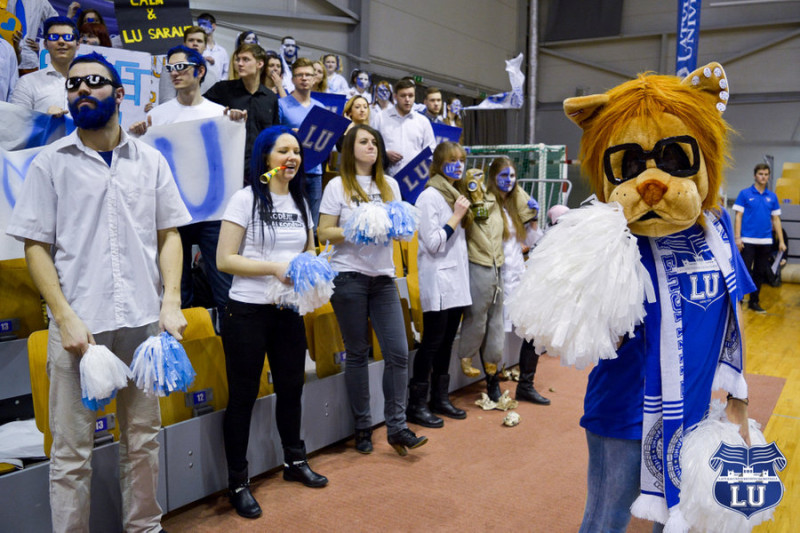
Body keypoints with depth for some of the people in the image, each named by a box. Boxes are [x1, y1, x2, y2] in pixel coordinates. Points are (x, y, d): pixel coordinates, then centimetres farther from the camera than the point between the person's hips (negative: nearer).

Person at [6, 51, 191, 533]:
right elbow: (36, 246, 0)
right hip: (79, 324, -2)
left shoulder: (150, 160, 8)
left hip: (144, 321, 2)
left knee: (144, 440, 13)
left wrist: (172, 301, -5)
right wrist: (66, 317, -10)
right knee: (72, 450, 6)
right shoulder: (51, 163, 3)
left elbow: (169, 235, 8)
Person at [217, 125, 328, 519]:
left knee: (291, 386, 17)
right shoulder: (245, 199, -8)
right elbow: (225, 259, -13)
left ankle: (295, 461, 36)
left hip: (289, 310, 6)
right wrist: (275, 268, -21)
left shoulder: (300, 202, 9)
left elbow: (310, 250, 19)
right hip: (248, 311, -6)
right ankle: (238, 483, 17)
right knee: (243, 395, 4)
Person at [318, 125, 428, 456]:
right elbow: (324, 233, -3)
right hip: (349, 276, -4)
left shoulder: (389, 185, 13)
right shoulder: (338, 186, 0)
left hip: (383, 276, 4)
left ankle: (396, 427, 8)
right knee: (357, 353, 5)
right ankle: (362, 428, 18)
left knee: (398, 352, -3)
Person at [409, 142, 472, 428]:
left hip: (456, 278, 8)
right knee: (432, 341, -4)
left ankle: (440, 398, 22)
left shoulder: (454, 194, 17)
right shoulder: (429, 197, -10)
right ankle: (416, 404, 5)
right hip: (437, 280, -8)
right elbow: (433, 243, -16)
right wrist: (456, 216, -13)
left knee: (447, 340, 12)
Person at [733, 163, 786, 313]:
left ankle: (754, 302, 19)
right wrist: (737, 237, -12)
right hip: (748, 240, -4)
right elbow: (738, 216, -4)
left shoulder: (772, 197, 9)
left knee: (760, 273, 10)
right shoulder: (745, 194, -1)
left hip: (765, 241, 4)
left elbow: (776, 219, 11)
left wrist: (781, 241, 6)